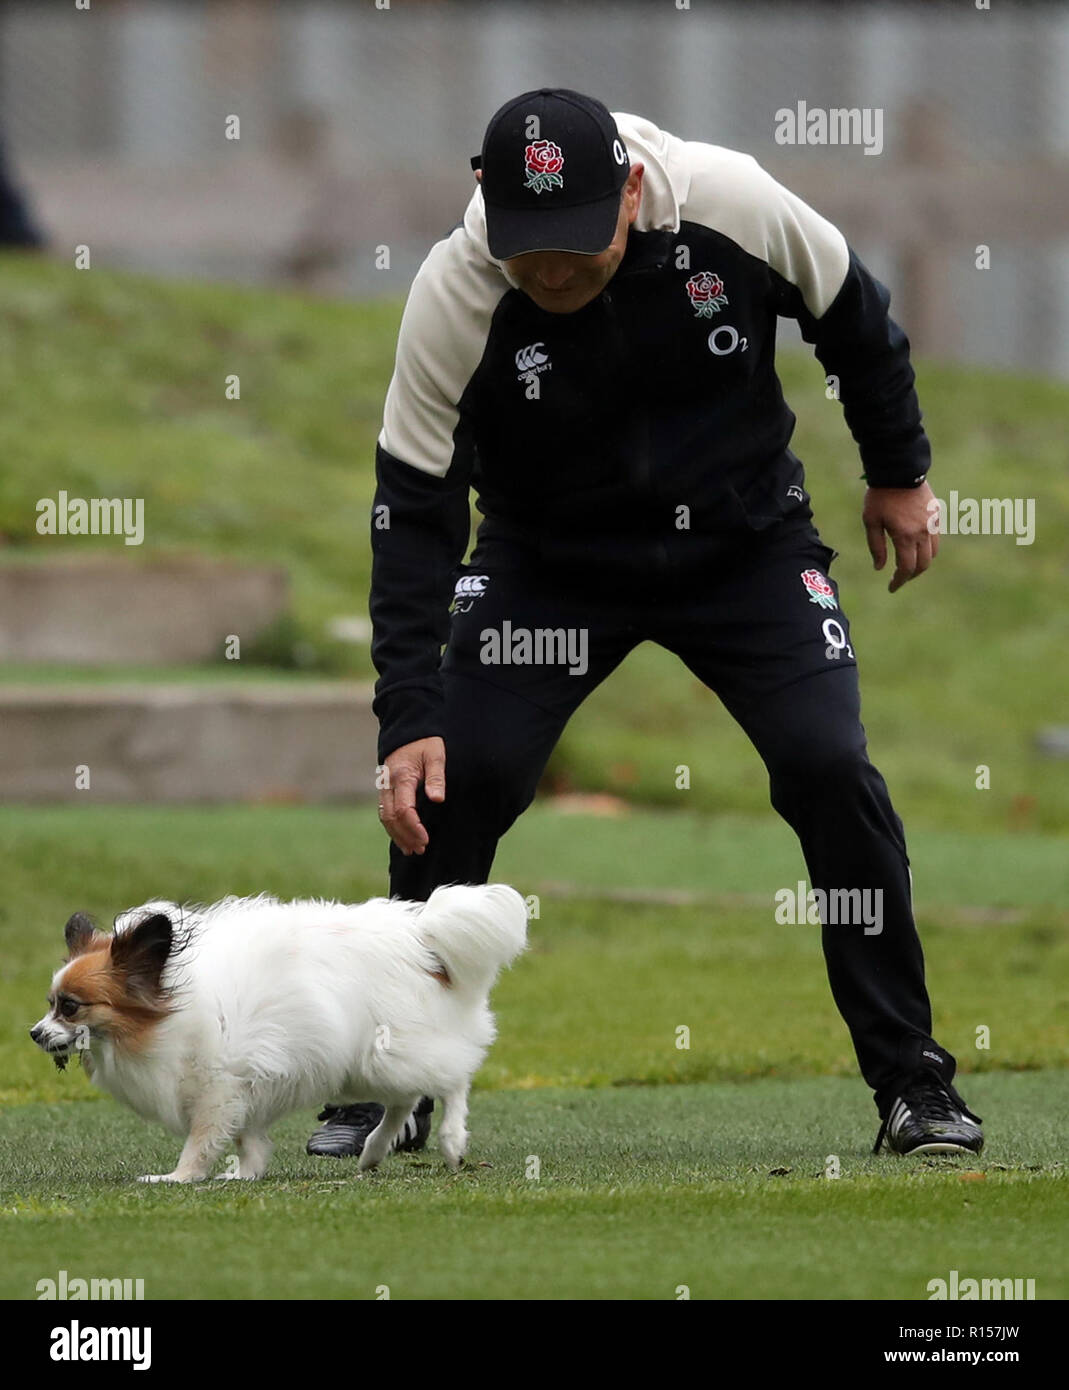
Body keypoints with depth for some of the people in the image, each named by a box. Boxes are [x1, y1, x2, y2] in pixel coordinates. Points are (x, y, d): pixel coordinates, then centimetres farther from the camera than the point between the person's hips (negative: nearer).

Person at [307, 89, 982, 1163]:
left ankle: (912, 1080, 0)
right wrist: (408, 720, -27)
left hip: (747, 541, 0)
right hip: (548, 562, 0)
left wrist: (899, 471, 7)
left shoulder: (730, 205, -25)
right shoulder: (451, 298, -26)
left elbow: (850, 315, -4)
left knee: (831, 770, -14)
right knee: (454, 780, -15)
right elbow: (414, 512, -21)